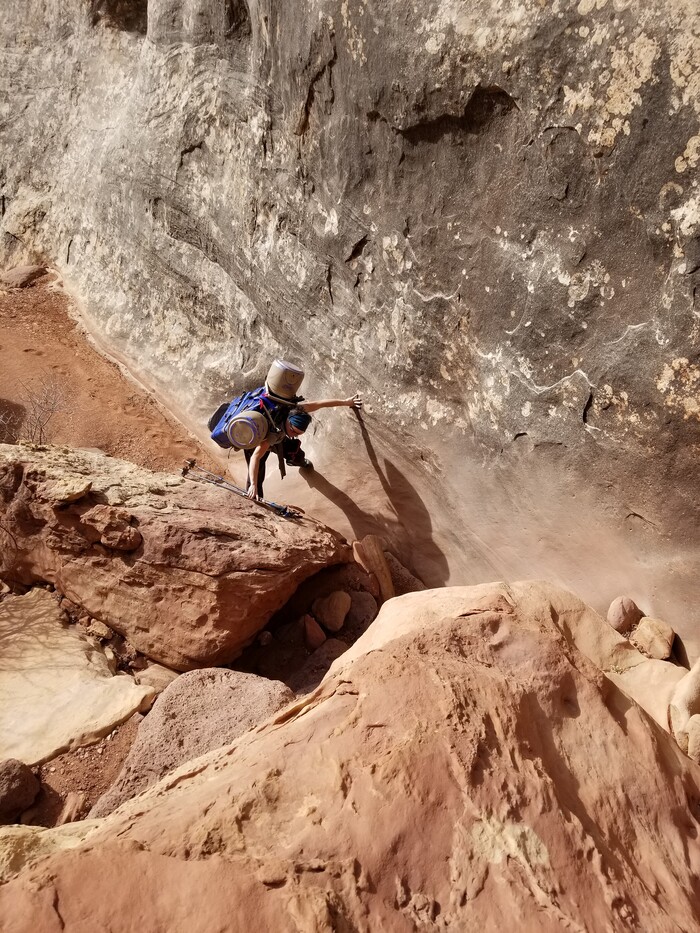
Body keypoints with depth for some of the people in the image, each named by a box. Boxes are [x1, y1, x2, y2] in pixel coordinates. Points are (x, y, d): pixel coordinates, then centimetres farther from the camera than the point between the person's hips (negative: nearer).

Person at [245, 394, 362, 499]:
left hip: (279, 438, 5)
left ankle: (300, 462, 50)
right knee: (258, 476, -15)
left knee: (297, 456, 13)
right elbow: (255, 457, -53)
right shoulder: (274, 432, -49)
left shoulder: (297, 409, -35)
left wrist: (346, 401, -18)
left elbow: (321, 403, -23)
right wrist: (253, 485, -61)